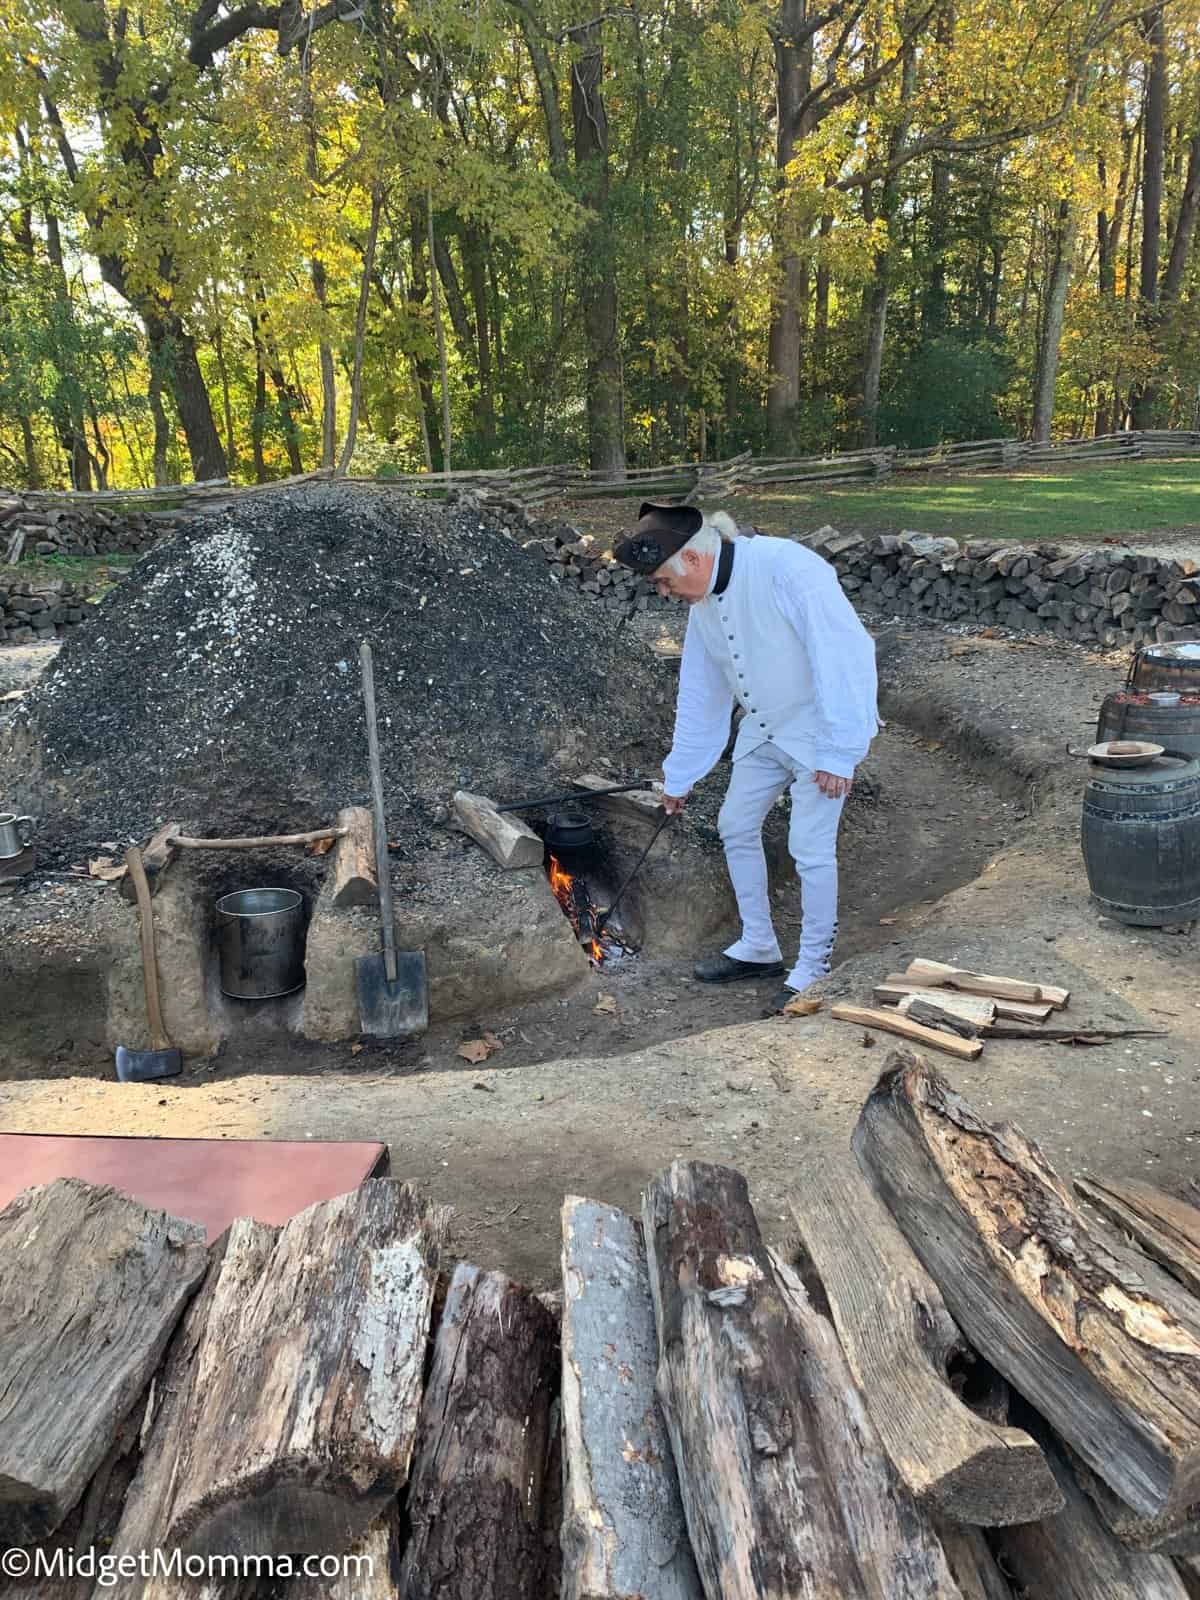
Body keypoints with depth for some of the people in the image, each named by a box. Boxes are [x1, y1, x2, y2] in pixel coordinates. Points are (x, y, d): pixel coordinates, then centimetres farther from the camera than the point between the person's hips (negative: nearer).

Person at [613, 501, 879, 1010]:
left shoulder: (787, 568, -27)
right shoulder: (703, 605, 0)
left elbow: (847, 654, -29)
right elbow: (700, 696, 10)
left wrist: (839, 752, -28)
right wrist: (679, 777, 17)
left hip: (819, 730, -8)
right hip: (765, 730, 8)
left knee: (810, 848, -7)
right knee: (736, 826, 12)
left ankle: (813, 968, 12)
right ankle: (759, 947, 28)